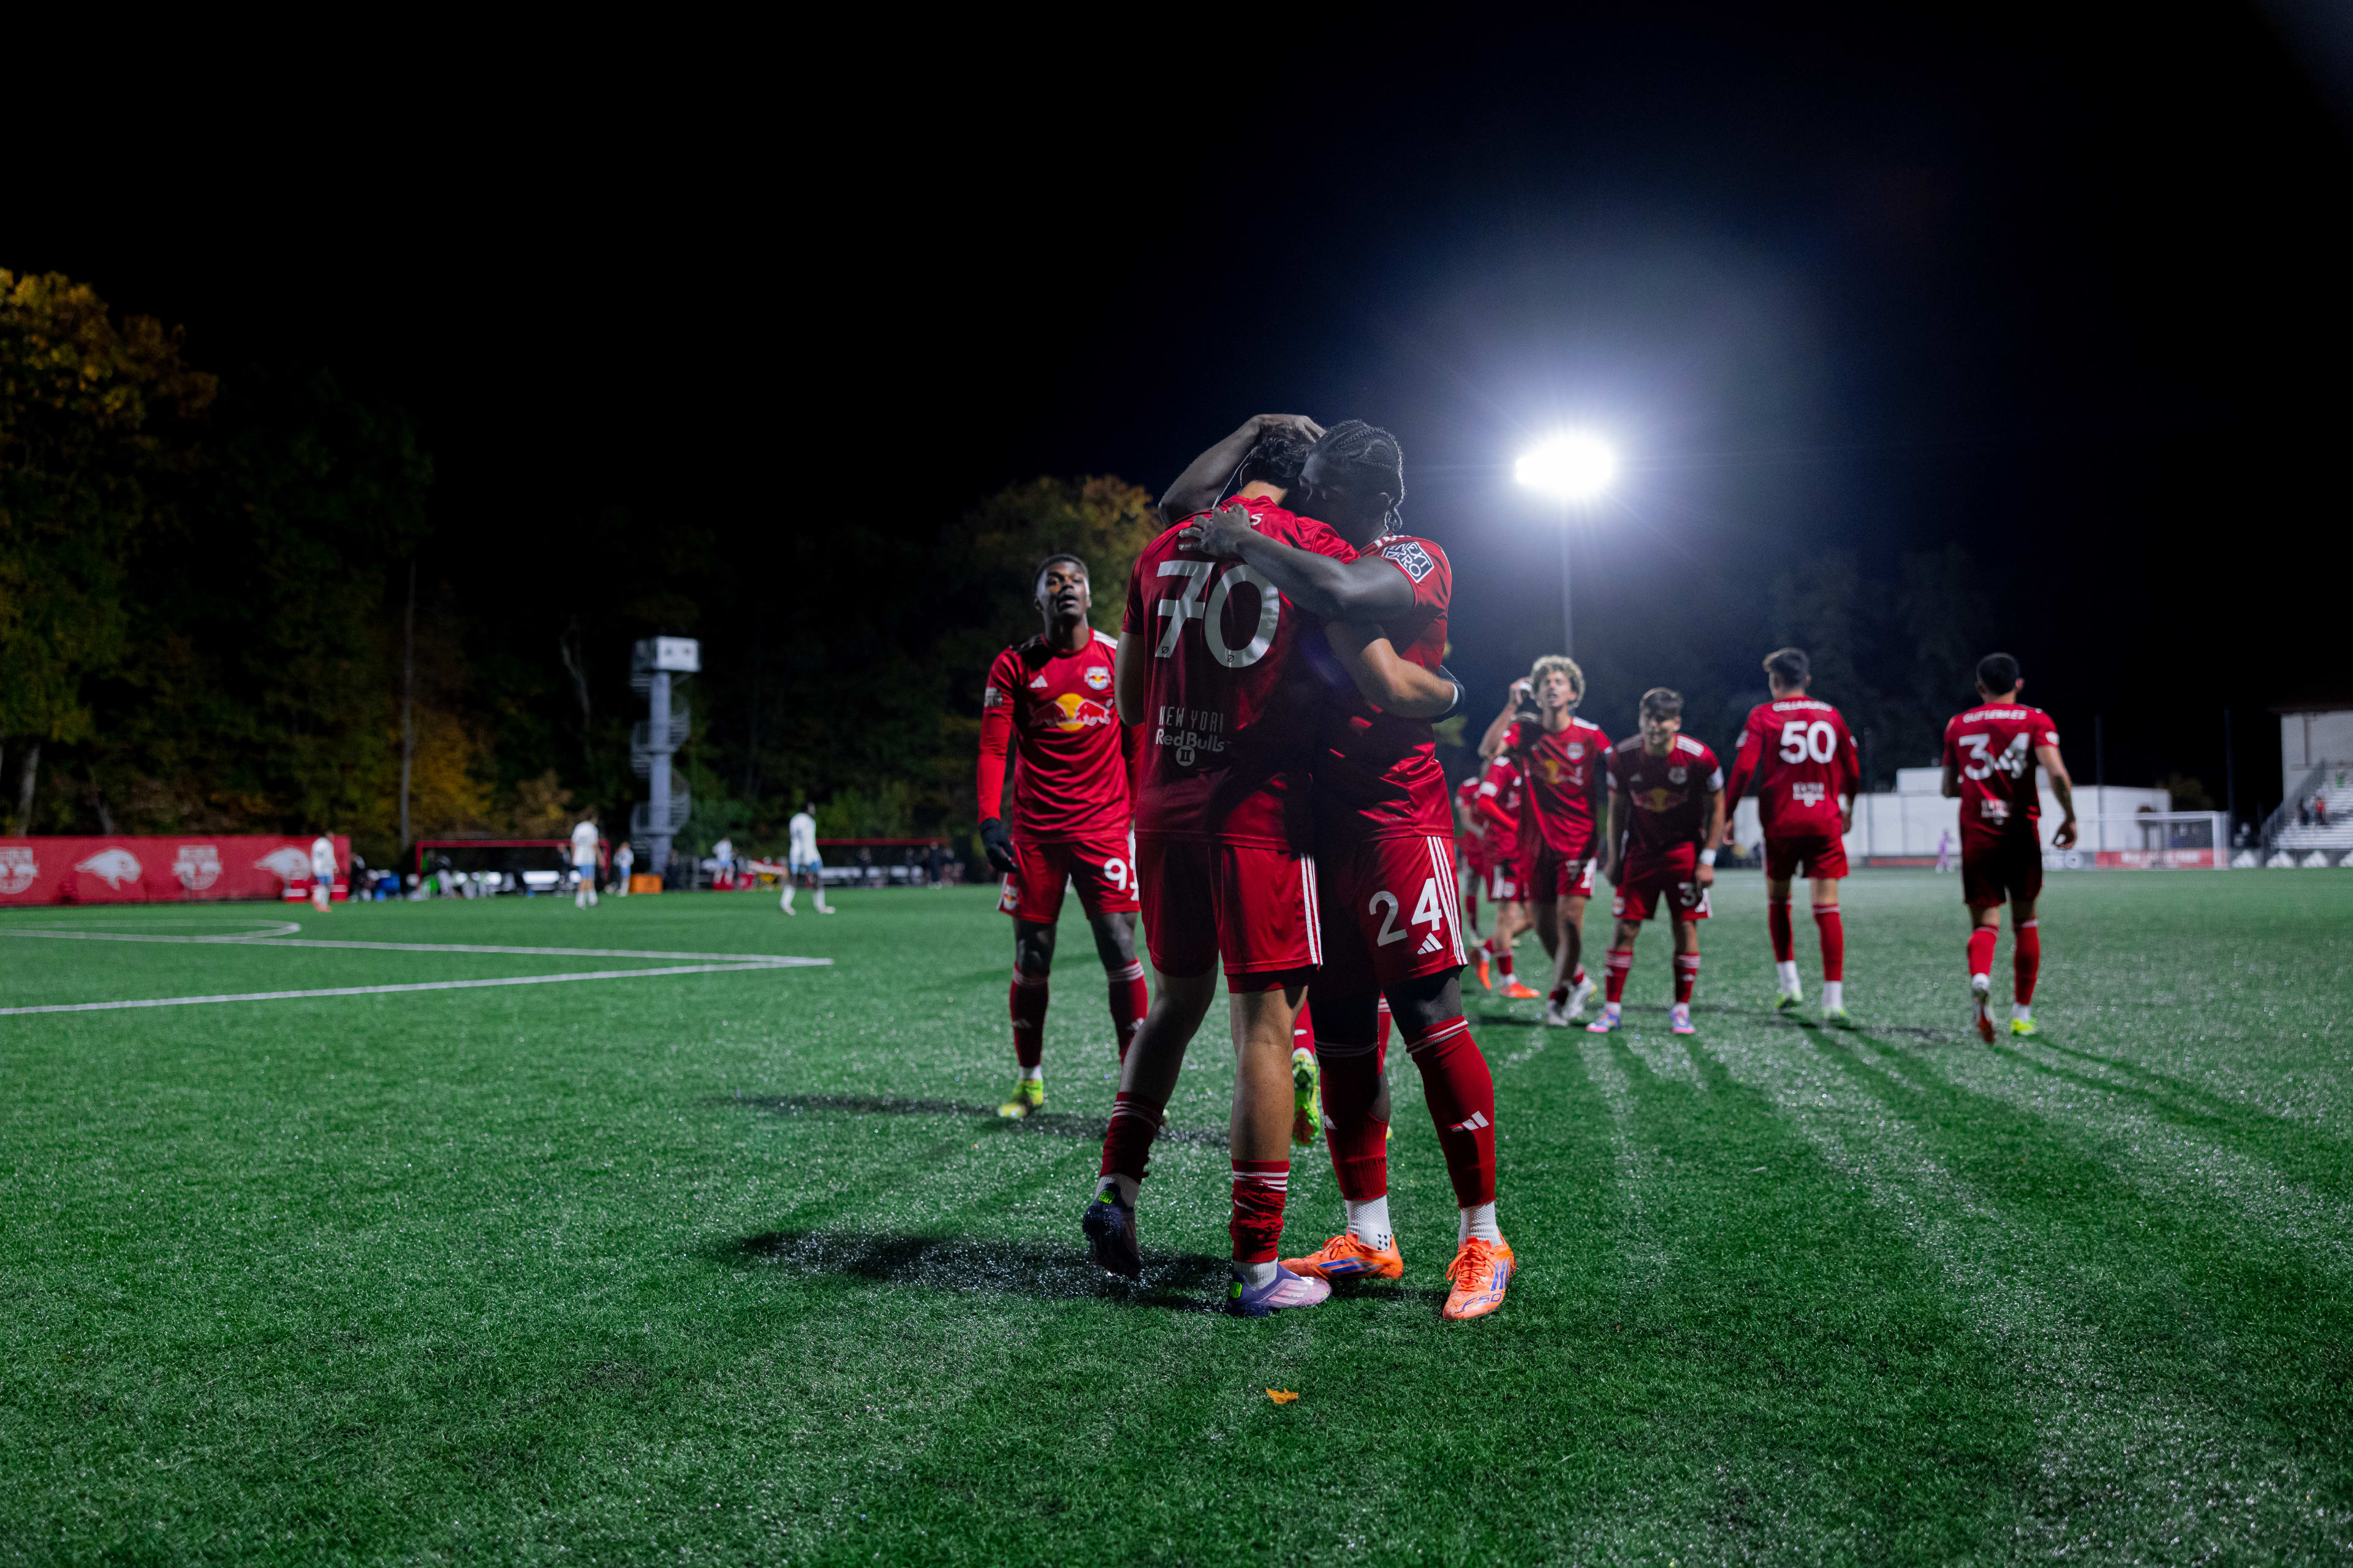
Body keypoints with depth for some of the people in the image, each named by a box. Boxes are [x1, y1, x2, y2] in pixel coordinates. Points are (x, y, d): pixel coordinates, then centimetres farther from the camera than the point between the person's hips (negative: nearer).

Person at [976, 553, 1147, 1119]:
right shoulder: (1014, 666, 4)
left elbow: (1136, 741, 10)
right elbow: (993, 749, 0)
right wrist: (989, 822, -12)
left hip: (1104, 826, 0)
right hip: (1036, 831, 1)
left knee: (1120, 951, -7)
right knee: (1030, 960, 5)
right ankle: (1029, 1081, 20)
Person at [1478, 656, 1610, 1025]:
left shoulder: (1591, 736, -1)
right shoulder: (1524, 731, 0)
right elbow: (1487, 750, -18)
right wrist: (1511, 707, -18)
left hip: (1579, 841, -2)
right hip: (1537, 842, 2)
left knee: (1570, 916, -15)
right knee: (1544, 926, 7)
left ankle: (1558, 996, -3)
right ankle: (1578, 981, 30)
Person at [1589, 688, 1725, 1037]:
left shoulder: (1698, 757, -17)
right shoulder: (1623, 755, -11)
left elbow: (1716, 809, -5)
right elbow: (1617, 809, 3)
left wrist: (1707, 860, -10)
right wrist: (1613, 859, 1)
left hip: (1684, 850, -1)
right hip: (1640, 849, 2)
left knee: (1685, 927, -3)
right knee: (1625, 928, -3)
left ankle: (1681, 1009, 8)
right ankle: (1611, 1008, 4)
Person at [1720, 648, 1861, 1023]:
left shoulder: (1763, 716, 0)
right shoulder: (1831, 715, 9)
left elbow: (1744, 768, -9)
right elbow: (1852, 771, 14)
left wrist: (1727, 815, -2)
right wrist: (1848, 809, 31)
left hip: (1781, 822, -1)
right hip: (1825, 822, 1)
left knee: (1777, 900, 18)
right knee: (1827, 906, -3)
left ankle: (1788, 982, 14)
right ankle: (1834, 998, -9)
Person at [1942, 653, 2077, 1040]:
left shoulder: (1958, 726, 8)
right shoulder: (2035, 720, 1)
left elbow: (1949, 789, 13)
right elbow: (2057, 774, -14)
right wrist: (2070, 818, -2)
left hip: (1977, 836, 1)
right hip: (2022, 834, -1)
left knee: (1985, 924, 0)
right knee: (2026, 923, 15)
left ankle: (1980, 980, -33)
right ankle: (2022, 1013, 18)